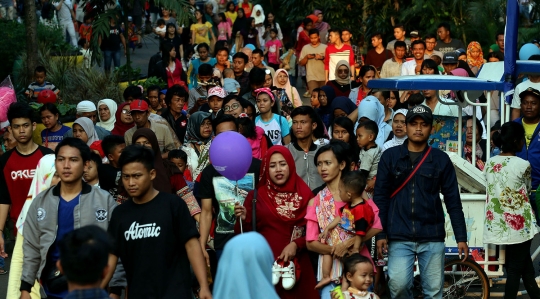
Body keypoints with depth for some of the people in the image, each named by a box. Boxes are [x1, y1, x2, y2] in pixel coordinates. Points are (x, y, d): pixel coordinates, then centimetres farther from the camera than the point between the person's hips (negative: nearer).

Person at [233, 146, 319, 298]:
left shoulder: (304, 194, 3)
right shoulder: (256, 195, 3)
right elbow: (248, 234, 3)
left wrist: (296, 244, -12)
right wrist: (243, 219, -16)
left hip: (296, 265, 1)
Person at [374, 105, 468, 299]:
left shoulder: (441, 159, 5)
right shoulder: (390, 157, 4)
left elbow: (453, 201, 6)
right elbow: (380, 197, 4)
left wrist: (461, 237, 1)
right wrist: (380, 234, -3)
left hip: (433, 237, 1)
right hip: (399, 237, -1)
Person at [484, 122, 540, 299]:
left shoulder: (490, 163, 1)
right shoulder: (523, 165, -14)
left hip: (498, 223, 5)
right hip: (519, 224, -5)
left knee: (525, 265, 18)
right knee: (515, 268, 4)